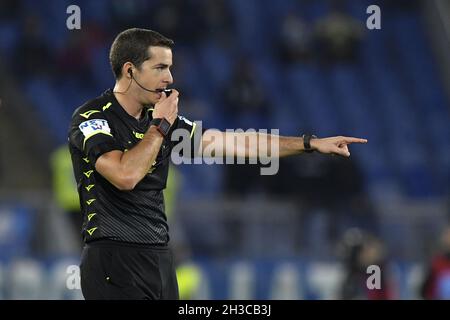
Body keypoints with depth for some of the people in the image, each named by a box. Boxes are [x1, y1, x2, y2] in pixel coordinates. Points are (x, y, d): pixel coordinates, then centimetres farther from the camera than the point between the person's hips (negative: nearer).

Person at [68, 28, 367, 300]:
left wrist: (311, 143, 15)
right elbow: (125, 175, -25)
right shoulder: (91, 117, -9)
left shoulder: (160, 119, 13)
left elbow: (233, 143, 16)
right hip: (114, 261, -7)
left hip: (160, 259, 7)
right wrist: (160, 127, -11)